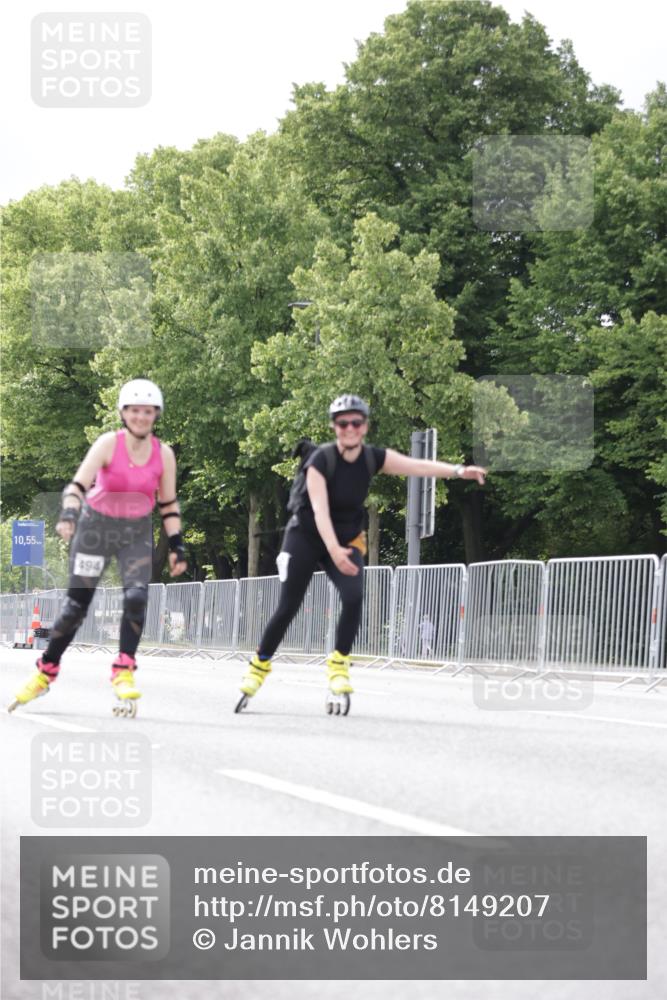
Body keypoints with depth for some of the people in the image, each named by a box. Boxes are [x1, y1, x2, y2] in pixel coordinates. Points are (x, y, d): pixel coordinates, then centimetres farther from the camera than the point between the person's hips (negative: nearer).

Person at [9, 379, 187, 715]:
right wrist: (68, 514, -45)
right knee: (76, 605, 1)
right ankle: (45, 671, 18)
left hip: (137, 533, 2)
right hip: (96, 525, -2)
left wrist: (176, 546, -1)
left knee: (136, 597, -20)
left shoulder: (163, 454, -7)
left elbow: (168, 504, 4)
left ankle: (123, 672, -11)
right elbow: (78, 484, -27)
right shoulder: (108, 444, -17)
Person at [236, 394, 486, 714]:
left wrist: (458, 470, -37)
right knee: (287, 608, -4)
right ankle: (258, 668, 12)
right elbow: (320, 508, -31)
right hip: (306, 537, -3)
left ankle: (338, 669, -7)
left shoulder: (373, 458, -11)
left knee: (353, 597, -20)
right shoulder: (321, 460, -22)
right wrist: (334, 550, -45)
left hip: (347, 540, 3)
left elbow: (417, 465, -23)